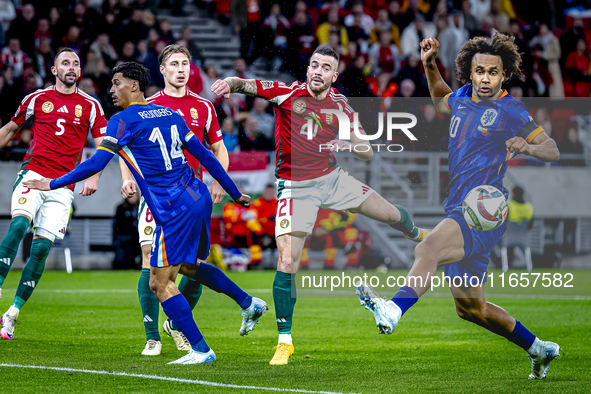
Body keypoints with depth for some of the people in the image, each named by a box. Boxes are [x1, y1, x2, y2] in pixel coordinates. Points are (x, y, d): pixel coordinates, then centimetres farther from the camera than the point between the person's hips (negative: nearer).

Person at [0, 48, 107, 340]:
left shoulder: (90, 106, 9)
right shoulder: (37, 99, 10)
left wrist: (93, 178, -4)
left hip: (63, 186, 1)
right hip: (33, 173, -1)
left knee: (42, 247, -7)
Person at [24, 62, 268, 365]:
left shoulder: (122, 121, -5)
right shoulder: (170, 115, 16)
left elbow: (96, 164, -10)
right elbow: (205, 156, 18)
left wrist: (53, 184, -1)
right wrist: (235, 194, 25)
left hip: (174, 211, -8)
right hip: (200, 198, 8)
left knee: (161, 283, -2)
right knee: (188, 265, 30)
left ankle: (201, 350, -5)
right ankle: (249, 303, 26)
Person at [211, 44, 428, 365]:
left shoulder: (340, 105, 1)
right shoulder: (288, 93, -10)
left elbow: (368, 154, 5)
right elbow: (247, 85, -25)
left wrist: (350, 145, -17)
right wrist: (230, 83, -48)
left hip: (332, 179, 4)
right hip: (296, 188, -4)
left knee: (390, 213, 12)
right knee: (287, 263, -15)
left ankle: (418, 235, 52)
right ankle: (284, 341, -2)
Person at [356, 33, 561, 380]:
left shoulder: (511, 112, -3)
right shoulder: (462, 99, 16)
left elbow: (553, 151, -2)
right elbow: (441, 101, 40)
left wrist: (528, 147, -23)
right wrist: (430, 65, 24)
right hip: (460, 211, 8)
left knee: (428, 250, -36)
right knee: (470, 307, 16)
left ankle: (394, 311, -59)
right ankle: (538, 349, 32)